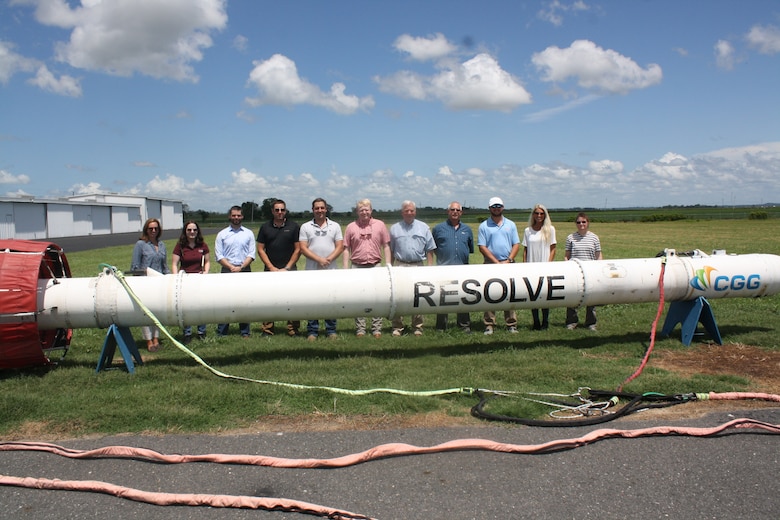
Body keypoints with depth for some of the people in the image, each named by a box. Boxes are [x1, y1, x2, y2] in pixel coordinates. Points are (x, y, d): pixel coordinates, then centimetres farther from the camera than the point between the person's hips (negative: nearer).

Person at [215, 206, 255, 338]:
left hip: (245, 270, 1)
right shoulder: (222, 234, 8)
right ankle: (221, 332, 4)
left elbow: (251, 254, 4)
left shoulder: (248, 234, 9)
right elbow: (218, 256, 3)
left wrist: (241, 267, -10)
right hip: (227, 271, 0)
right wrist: (231, 267, -10)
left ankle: (245, 332, 9)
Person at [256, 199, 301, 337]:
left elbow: (298, 249, 2)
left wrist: (287, 268, -4)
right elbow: (260, 249, 7)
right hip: (270, 270, 1)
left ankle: (293, 330, 3)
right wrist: (272, 268, -2)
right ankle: (267, 329, 7)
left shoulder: (294, 227, 4)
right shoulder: (265, 227, 8)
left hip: (289, 269, -1)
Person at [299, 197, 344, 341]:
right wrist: (319, 259, -12)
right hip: (312, 270, -1)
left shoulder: (335, 226, 10)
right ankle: (312, 331, 7)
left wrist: (328, 259, -11)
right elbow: (303, 248, -1)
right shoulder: (305, 227, 7)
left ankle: (331, 330, 11)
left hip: (331, 270, 1)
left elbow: (340, 247, 4)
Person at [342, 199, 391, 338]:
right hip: (357, 267, 0)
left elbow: (386, 247, 6)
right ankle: (360, 329, 12)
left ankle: (377, 329, 11)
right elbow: (346, 249, 5)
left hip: (375, 266, 0)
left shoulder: (380, 225, 5)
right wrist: (346, 269, -1)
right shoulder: (351, 227, 4)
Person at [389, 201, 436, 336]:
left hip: (418, 266, 0)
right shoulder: (394, 228, 11)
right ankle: (397, 327, 4)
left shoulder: (424, 228, 10)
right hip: (400, 266, 0)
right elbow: (390, 250, 11)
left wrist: (430, 267, 0)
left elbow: (429, 250, 8)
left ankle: (417, 327, 12)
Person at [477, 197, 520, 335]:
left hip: (509, 264, 2)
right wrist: (497, 262, -9)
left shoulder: (510, 225, 12)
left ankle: (511, 324, 8)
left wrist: (508, 260, -7)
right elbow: (482, 247, -2)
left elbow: (516, 244, 8)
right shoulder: (484, 226, 4)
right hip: (490, 264, -2)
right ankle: (489, 325, 3)